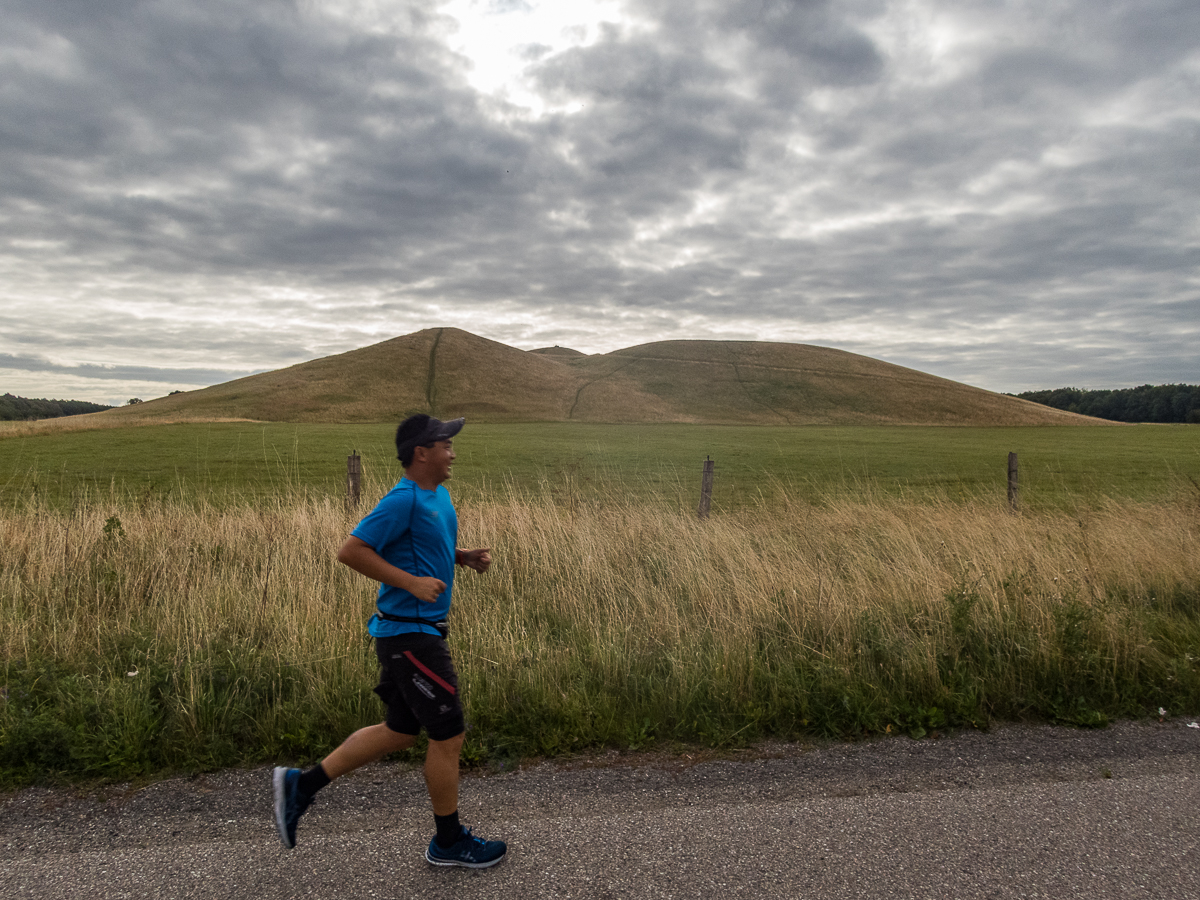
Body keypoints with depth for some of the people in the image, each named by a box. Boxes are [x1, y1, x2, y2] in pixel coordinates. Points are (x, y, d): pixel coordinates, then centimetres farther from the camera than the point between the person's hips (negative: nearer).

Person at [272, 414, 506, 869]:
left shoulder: (438, 495, 11)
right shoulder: (404, 500, -19)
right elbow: (351, 550, -20)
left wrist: (466, 556, 7)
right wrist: (411, 582, -23)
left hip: (419, 631, 10)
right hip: (408, 633, -10)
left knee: (400, 732, 19)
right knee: (448, 734, 2)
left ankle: (302, 784, 28)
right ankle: (448, 842, 21)